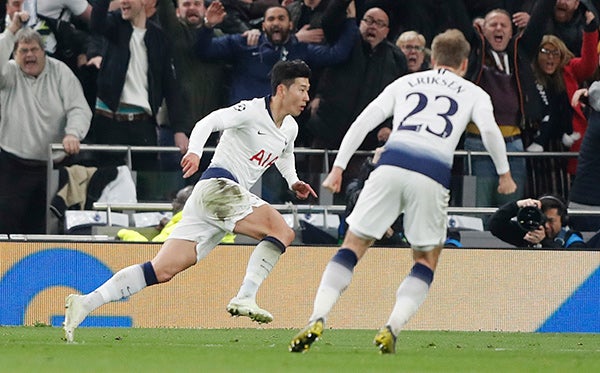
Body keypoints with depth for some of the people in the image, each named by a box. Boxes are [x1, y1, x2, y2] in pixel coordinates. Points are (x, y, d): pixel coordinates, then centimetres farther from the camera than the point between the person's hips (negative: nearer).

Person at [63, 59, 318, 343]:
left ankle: (85, 304, -8)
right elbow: (209, 122, -20)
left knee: (162, 271, -2)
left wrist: (293, 181, 26)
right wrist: (195, 151, -38)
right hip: (217, 185, -8)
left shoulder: (290, 129, 19)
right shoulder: (253, 110, -7)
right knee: (283, 232, -21)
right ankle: (245, 297, -31)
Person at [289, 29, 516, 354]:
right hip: (433, 175, -1)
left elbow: (363, 122, 15)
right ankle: (392, 327, -5)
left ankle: (318, 318, -10)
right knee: (426, 260, 16)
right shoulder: (474, 93, 21)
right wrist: (504, 174, 12)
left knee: (354, 245, 9)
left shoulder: (405, 83, 26)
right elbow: (489, 129, 1)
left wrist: (338, 167, 16)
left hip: (391, 165, 1)